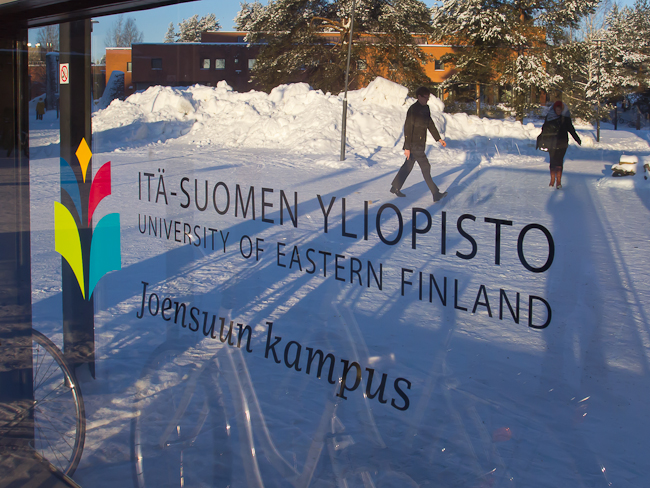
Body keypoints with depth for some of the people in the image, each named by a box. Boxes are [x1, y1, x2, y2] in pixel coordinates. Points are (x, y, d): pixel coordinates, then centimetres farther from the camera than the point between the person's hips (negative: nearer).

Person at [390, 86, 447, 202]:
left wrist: (439, 139, 19)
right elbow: (408, 128, -18)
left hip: (420, 143, 9)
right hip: (414, 144, -9)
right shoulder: (413, 109, -17)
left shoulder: (426, 108, 10)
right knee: (425, 167, -8)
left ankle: (395, 187, 29)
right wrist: (407, 147, -20)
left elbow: (430, 124, 21)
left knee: (408, 165, 17)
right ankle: (436, 194, -7)